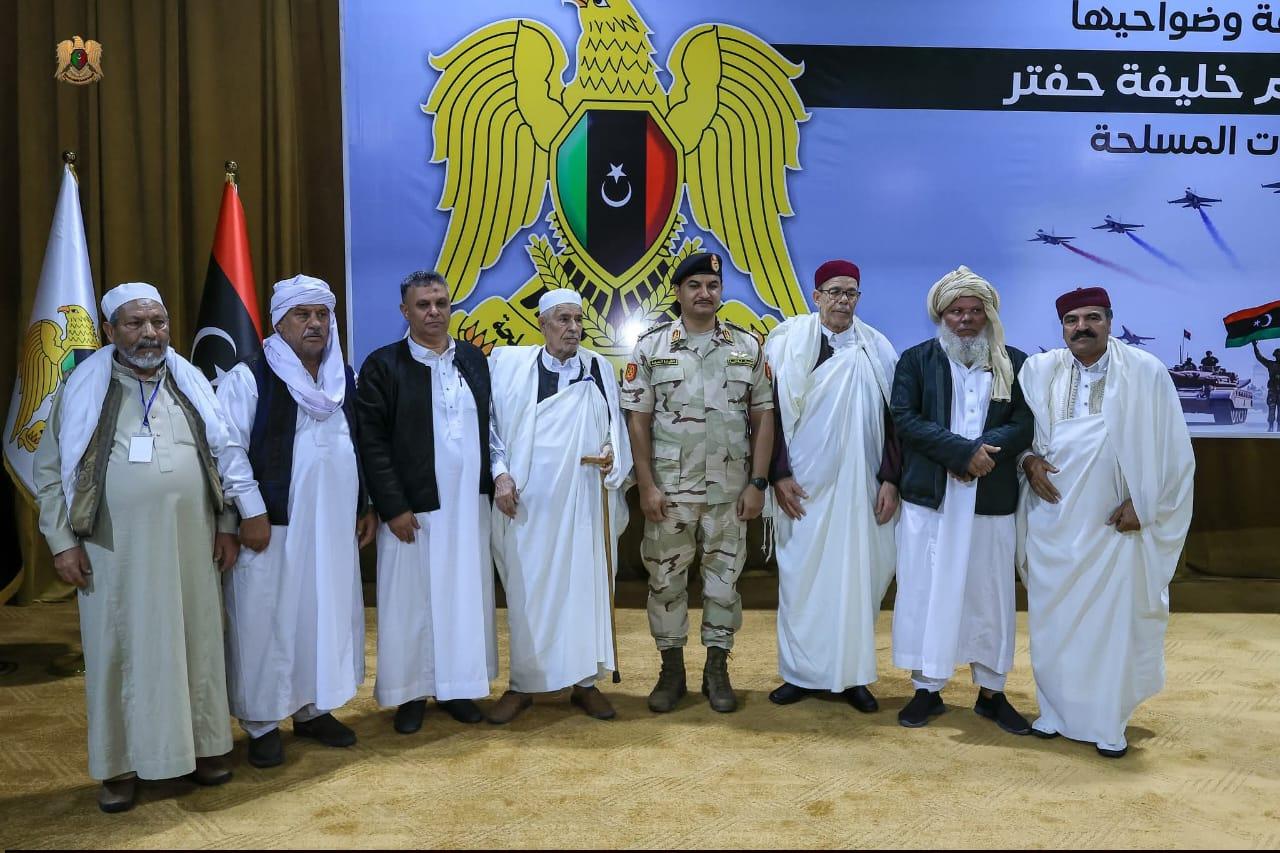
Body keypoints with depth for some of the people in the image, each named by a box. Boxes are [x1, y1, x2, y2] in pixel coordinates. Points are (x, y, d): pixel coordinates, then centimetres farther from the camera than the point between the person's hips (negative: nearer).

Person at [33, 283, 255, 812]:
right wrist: (63, 541, -4)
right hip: (116, 548, -2)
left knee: (196, 644, 9)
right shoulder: (84, 388, 1)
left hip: (191, 543, 2)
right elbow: (50, 470, 2)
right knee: (121, 652, 6)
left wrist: (226, 525, 5)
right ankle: (121, 764, 19)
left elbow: (223, 456, 10)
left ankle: (201, 745, 23)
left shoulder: (191, 384, 7)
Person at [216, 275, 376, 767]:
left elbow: (358, 445, 15)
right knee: (266, 624, 3)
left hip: (334, 526, 6)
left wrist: (367, 505, 11)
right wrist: (251, 511, -15)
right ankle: (262, 725, 18)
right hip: (273, 526, -5)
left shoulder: (344, 377, 10)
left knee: (328, 616, 12)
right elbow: (228, 449, -11)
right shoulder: (249, 379, -7)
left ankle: (313, 710, 28)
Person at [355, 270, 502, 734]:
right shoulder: (383, 365, -4)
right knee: (412, 600, 6)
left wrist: (500, 471, -1)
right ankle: (410, 694, 21)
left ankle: (457, 686, 25)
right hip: (412, 508, -4)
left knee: (466, 596, 10)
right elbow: (372, 442, -8)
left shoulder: (474, 358, 8)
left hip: (470, 504, 4)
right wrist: (393, 507, -12)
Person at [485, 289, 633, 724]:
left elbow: (615, 425, 12)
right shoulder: (508, 363, 2)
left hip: (586, 501, 2)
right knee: (526, 592, 4)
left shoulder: (600, 369, 7)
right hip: (529, 501, -1)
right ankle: (522, 685, 18)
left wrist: (613, 454, -7)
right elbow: (492, 424, 2)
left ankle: (586, 681, 19)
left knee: (588, 587, 6)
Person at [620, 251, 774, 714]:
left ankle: (717, 669, 23)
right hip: (669, 488, -1)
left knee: (724, 576, 9)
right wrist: (646, 485, -8)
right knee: (666, 577, 7)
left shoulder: (748, 346, 4)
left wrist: (757, 483, -2)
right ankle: (671, 669, 22)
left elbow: (763, 418, 4)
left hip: (730, 488, 1)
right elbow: (637, 420, -2)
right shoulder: (651, 346, -1)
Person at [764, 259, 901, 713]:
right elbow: (772, 411, -3)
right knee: (802, 575, 4)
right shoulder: (788, 343, -1)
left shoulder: (877, 349, 7)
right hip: (805, 484, -2)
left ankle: (852, 674, 16)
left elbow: (891, 416, 6)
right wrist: (779, 475, -8)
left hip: (860, 484, 2)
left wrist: (890, 479, 0)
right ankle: (801, 673, 16)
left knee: (858, 575, 5)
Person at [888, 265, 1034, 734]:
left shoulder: (1015, 363, 7)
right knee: (926, 591, 3)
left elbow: (1025, 425, -2)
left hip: (992, 501, 1)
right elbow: (904, 418, -7)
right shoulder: (917, 359, 5)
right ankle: (927, 688, 15)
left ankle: (991, 691, 22)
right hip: (929, 498, -1)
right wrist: (964, 451, -16)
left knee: (990, 595, 8)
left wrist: (979, 453, -17)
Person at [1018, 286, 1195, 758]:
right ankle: (1055, 711, 23)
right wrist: (1030, 460, -6)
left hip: (1115, 521, -2)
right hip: (1053, 520, 2)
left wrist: (1142, 503, -7)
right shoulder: (1038, 370, 1)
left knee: (1114, 621, 3)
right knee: (1052, 617, 8)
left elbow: (1171, 448, -2)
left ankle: (1109, 724, 16)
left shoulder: (1147, 371, -5)